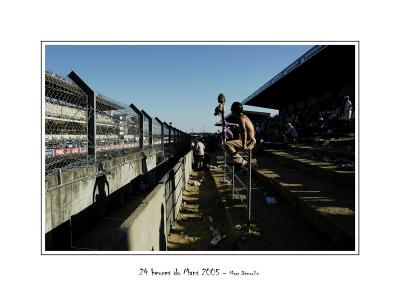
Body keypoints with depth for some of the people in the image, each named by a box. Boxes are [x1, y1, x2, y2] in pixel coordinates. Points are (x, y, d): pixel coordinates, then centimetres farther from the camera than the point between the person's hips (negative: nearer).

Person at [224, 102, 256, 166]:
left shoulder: (241, 118, -14)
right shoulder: (245, 117, 16)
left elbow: (244, 131, -28)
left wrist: (244, 145, -30)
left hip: (248, 143, -10)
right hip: (251, 142, 10)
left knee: (227, 144, -19)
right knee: (232, 142, 29)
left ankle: (240, 161, -15)